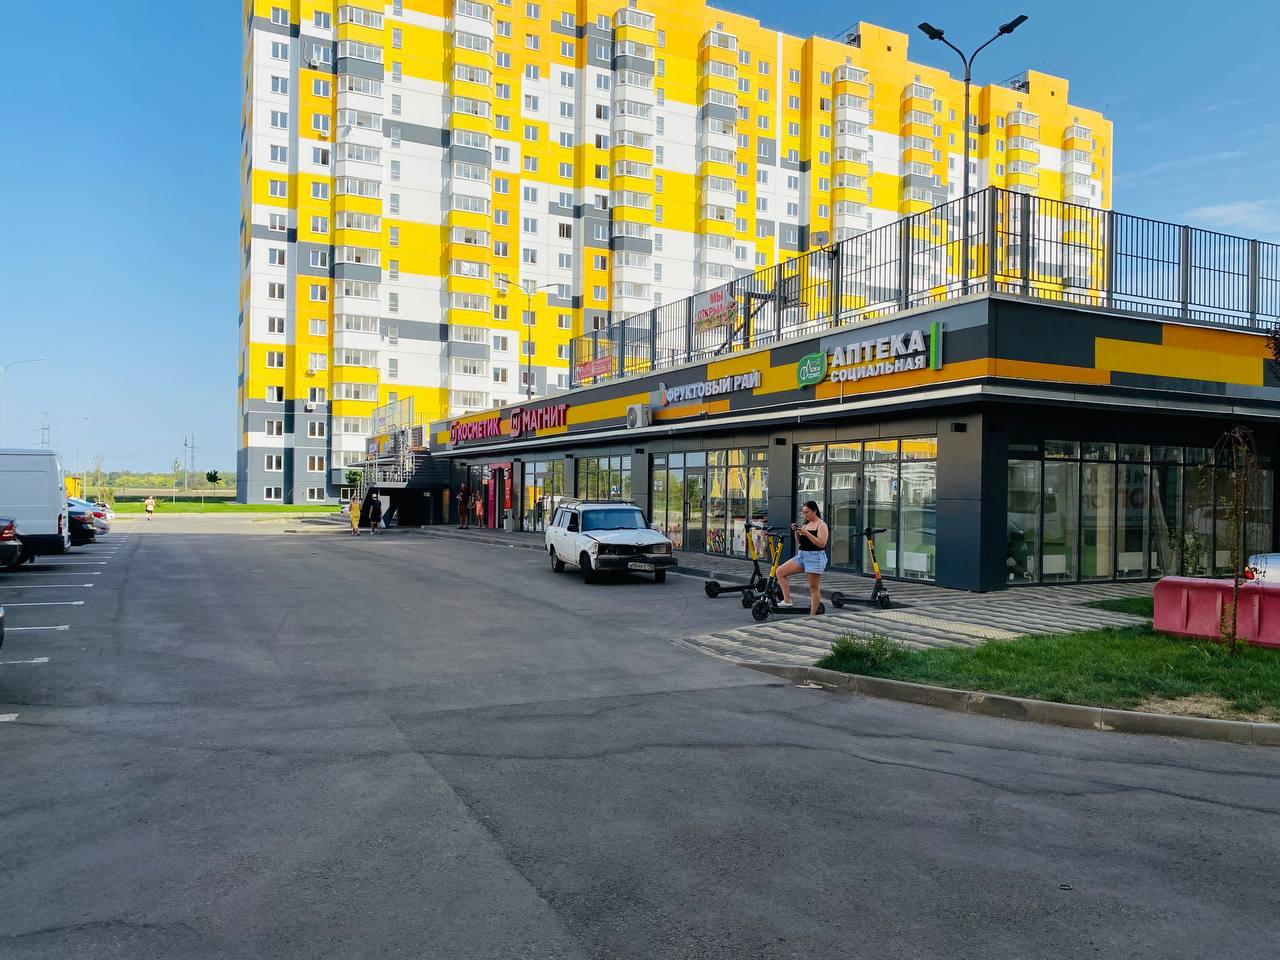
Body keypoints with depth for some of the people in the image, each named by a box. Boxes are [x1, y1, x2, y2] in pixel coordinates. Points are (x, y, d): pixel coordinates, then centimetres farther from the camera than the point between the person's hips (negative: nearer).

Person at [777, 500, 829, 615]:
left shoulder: (821, 525, -7)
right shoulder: (806, 524, 14)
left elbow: (822, 544, -18)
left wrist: (807, 533, -23)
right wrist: (796, 532, 0)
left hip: (815, 557, -8)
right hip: (801, 555, 8)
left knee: (813, 588, -3)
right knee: (780, 572, -3)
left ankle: (813, 614, 3)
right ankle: (787, 600, 0)